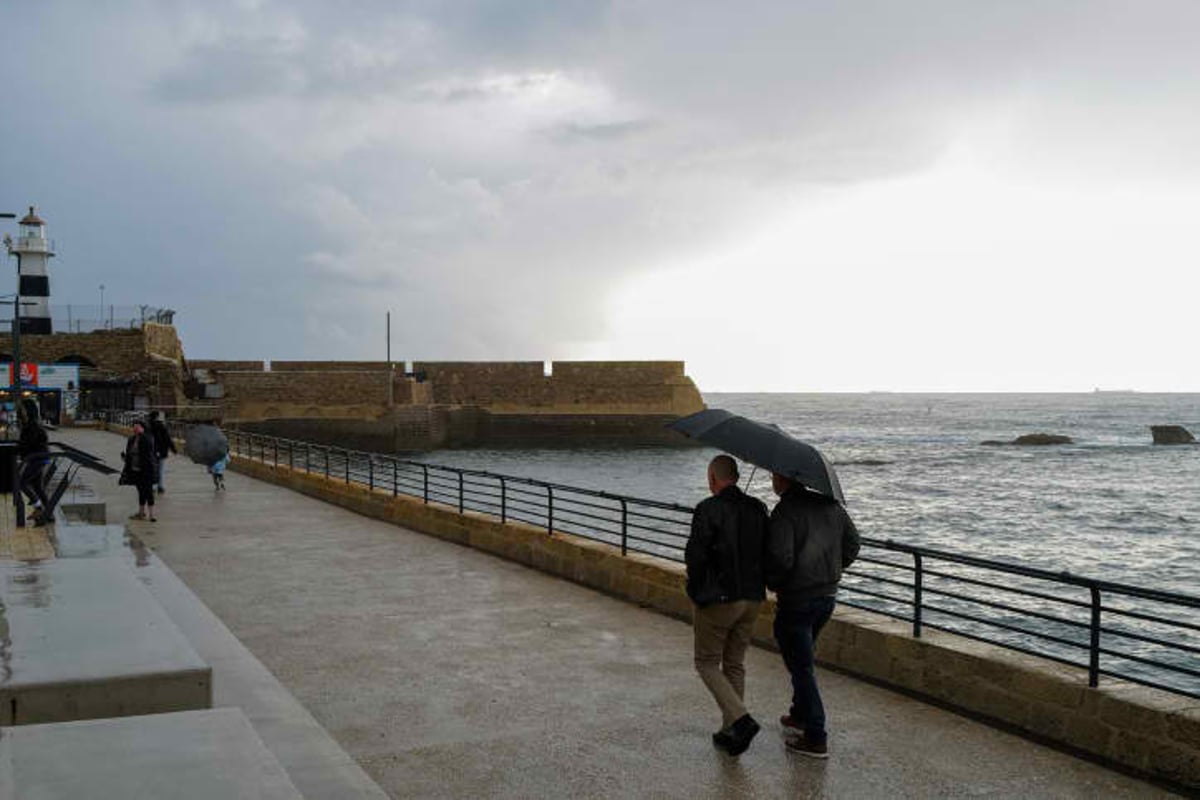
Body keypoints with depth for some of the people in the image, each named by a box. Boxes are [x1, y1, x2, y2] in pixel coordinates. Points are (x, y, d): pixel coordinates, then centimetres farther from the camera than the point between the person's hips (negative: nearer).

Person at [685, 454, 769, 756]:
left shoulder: (708, 509, -15)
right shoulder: (758, 509, 5)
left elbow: (695, 554, -16)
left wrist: (697, 590, 0)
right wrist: (754, 584, 14)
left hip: (717, 599, -6)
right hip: (752, 598, 6)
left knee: (707, 663, 7)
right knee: (735, 664, 16)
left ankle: (740, 720, -10)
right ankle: (731, 732, 19)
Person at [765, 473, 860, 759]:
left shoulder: (784, 512, -18)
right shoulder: (830, 504, 5)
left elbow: (781, 558, -26)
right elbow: (852, 544, 11)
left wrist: (772, 583, -7)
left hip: (796, 601, -8)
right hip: (828, 596, 8)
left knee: (801, 666, 1)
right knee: (804, 658, 26)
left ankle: (816, 738, 2)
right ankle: (800, 716, 38)